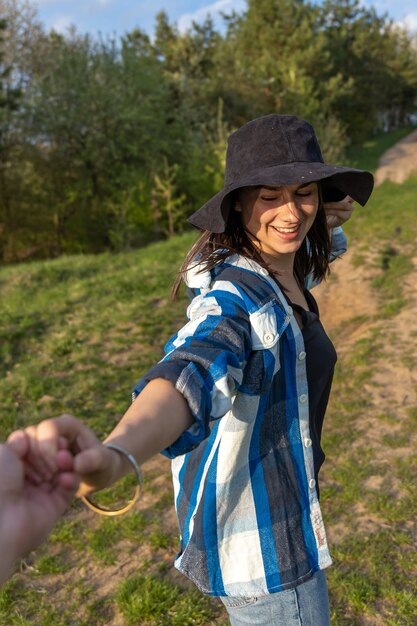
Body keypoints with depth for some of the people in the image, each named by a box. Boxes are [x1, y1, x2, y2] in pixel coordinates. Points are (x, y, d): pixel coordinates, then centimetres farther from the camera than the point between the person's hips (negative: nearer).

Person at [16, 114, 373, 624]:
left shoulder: (285, 268, -2)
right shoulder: (233, 296, -29)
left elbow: (326, 241, 21)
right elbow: (192, 371, -50)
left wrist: (326, 218, -3)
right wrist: (116, 453, -71)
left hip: (288, 501, 9)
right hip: (262, 542, -9)